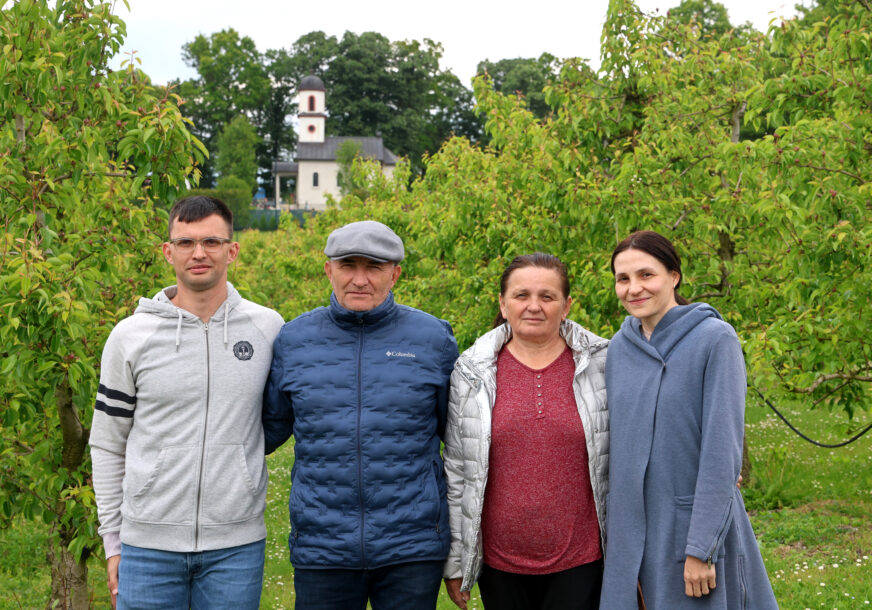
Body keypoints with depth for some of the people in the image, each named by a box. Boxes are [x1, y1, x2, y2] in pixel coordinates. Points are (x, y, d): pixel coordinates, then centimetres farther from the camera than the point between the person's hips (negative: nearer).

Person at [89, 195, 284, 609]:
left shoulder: (268, 328, 2)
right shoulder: (130, 337, 1)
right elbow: (107, 445, 7)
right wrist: (113, 540, 5)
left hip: (235, 546, 1)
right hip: (148, 545, 0)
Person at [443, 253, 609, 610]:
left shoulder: (601, 365, 0)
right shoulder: (472, 373, 2)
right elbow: (456, 470, 5)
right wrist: (455, 561, 5)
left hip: (579, 563, -1)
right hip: (500, 561, 1)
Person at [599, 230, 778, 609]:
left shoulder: (715, 339, -11)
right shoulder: (619, 347, 5)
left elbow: (722, 449, -14)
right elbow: (617, 443, 11)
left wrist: (701, 549, -17)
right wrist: (612, 532, 8)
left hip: (698, 524, -5)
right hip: (634, 528, 5)